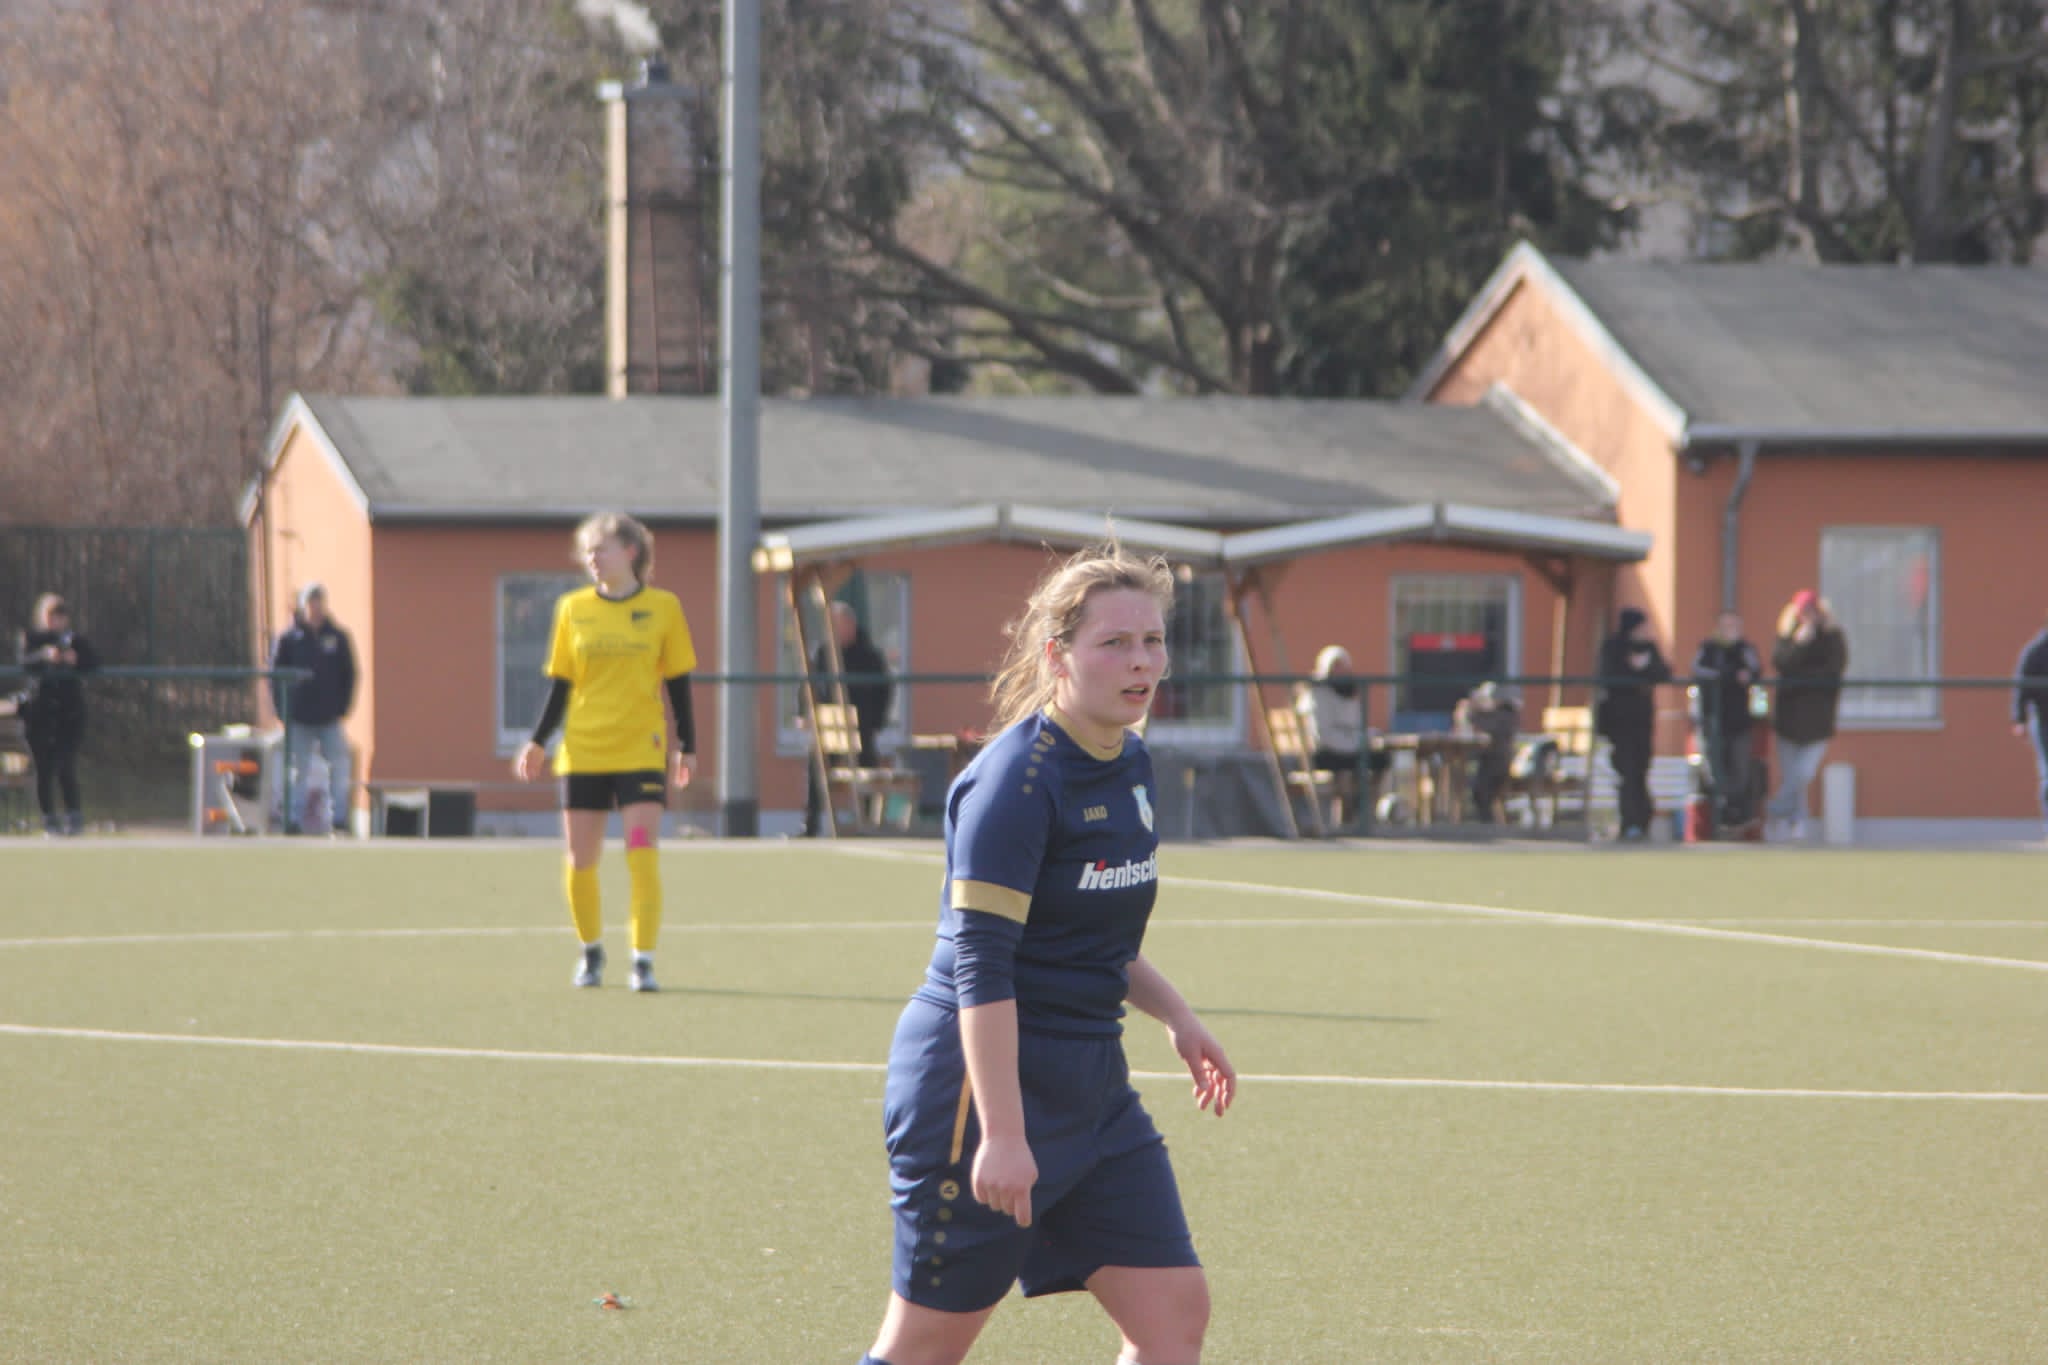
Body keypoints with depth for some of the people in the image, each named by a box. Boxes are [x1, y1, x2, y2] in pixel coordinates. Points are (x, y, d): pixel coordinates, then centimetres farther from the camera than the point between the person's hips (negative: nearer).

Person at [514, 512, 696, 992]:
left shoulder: (663, 608, 2)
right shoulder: (573, 609, 6)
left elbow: (678, 684, 6)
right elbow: (560, 683, 10)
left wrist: (687, 746, 4)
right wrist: (538, 741, 1)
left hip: (642, 750, -2)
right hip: (582, 752, 2)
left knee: (642, 854, -12)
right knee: (581, 860, 4)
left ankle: (643, 961, -7)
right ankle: (590, 951, 24)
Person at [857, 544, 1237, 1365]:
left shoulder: (1130, 766, 9)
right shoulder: (1017, 778, -18)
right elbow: (980, 964, -23)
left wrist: (1174, 1018, 14)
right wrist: (1000, 1134, -27)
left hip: (1090, 1084, 9)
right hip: (984, 1081, -9)